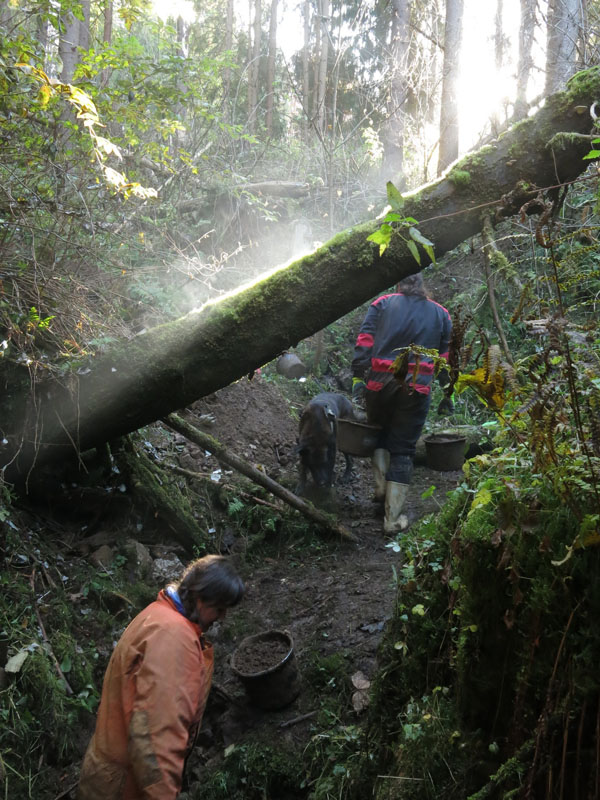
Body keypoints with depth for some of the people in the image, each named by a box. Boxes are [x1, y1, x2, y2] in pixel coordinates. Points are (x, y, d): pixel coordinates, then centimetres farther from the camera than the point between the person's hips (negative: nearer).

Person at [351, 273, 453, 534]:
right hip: (416, 389, 0)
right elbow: (447, 358, 12)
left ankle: (381, 487, 12)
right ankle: (393, 518, 6)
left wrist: (358, 379, -4)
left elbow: (364, 343, -2)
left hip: (379, 383, 0)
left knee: (379, 432, 26)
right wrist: (447, 395, 15)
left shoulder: (382, 304, 9)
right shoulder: (440, 314, 15)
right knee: (403, 449, 6)